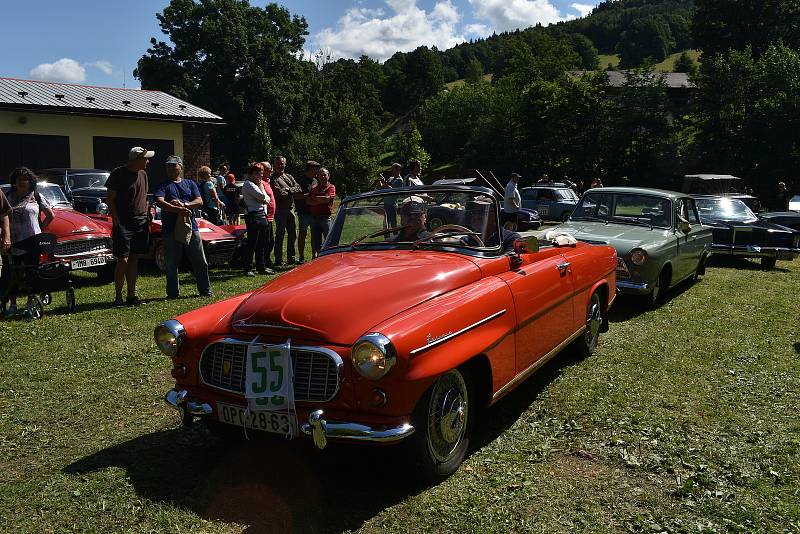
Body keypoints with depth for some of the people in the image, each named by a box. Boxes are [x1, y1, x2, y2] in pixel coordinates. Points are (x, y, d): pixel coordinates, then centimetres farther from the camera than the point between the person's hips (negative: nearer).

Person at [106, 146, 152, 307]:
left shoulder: (143, 174, 12)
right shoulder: (118, 174, -6)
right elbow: (110, 200, -6)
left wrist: (146, 219, 13)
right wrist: (116, 221, -13)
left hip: (140, 223, 6)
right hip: (123, 224, -6)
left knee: (134, 259, 9)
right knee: (123, 260, -7)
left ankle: (131, 295, 15)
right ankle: (118, 297, 1)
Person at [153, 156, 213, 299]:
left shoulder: (190, 184, 16)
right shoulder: (162, 185, 7)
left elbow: (199, 201, 4)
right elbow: (160, 202, -11)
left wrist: (184, 205, -14)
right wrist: (177, 209, -26)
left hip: (191, 228, 2)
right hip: (170, 229, -2)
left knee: (200, 262, 5)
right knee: (172, 264, 3)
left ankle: (205, 290, 16)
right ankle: (173, 293, 14)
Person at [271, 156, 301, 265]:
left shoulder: (289, 176, 16)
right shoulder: (273, 179, -6)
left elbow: (298, 188, 4)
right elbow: (280, 193, -18)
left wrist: (288, 190, -12)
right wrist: (292, 191, -3)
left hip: (290, 209, 7)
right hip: (280, 210, -7)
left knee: (292, 235, 12)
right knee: (280, 235, -3)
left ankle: (291, 258, 21)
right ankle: (278, 260, 3)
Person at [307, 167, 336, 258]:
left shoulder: (331, 187, 3)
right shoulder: (314, 188, 16)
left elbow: (327, 199, -13)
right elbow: (308, 201, 5)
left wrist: (315, 198, -1)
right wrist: (321, 201, -8)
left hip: (325, 217, -4)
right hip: (314, 217, 4)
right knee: (315, 241, 9)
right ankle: (315, 257, 17)